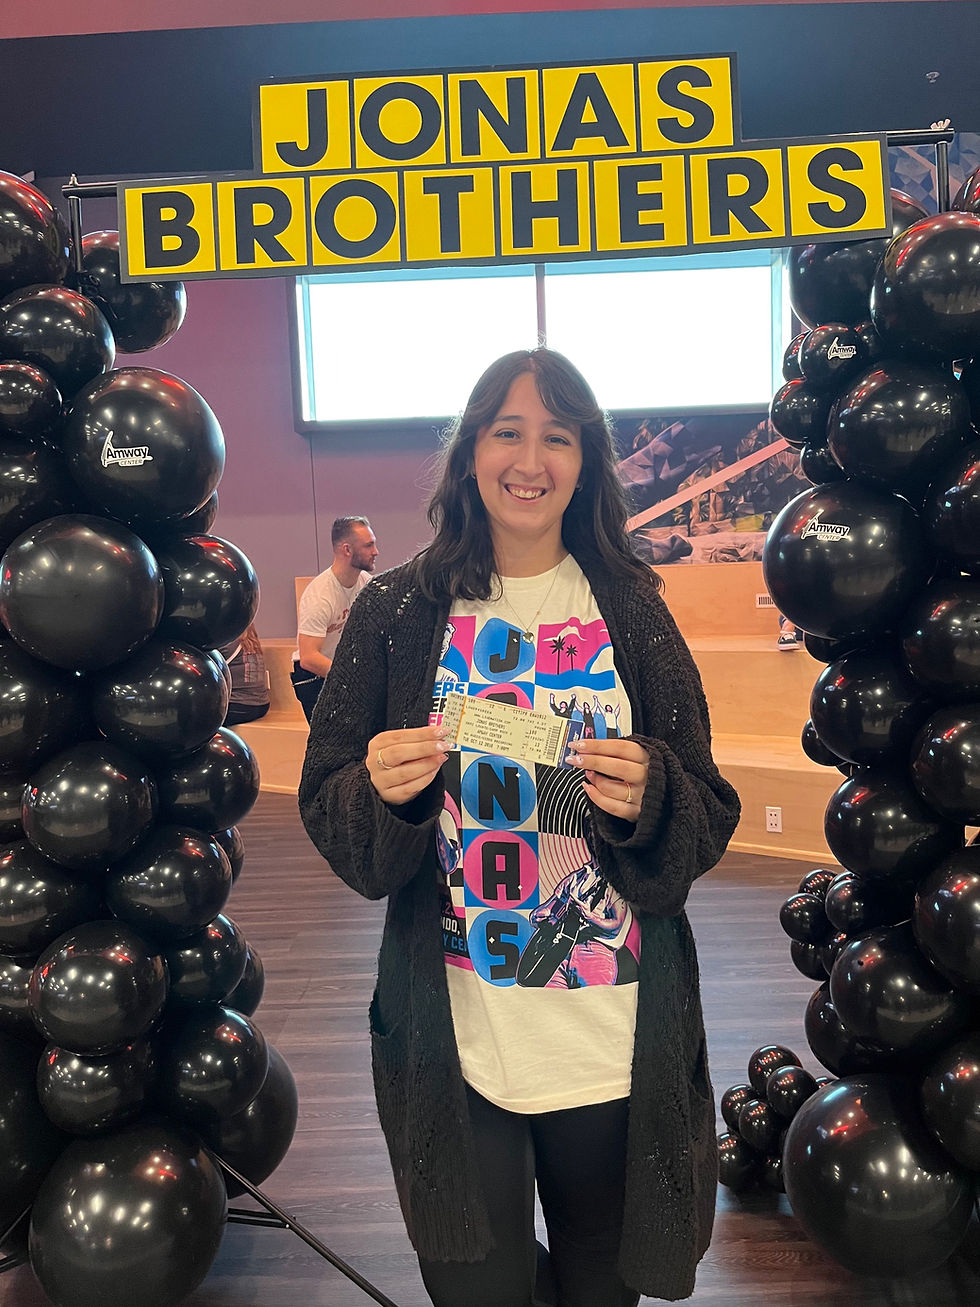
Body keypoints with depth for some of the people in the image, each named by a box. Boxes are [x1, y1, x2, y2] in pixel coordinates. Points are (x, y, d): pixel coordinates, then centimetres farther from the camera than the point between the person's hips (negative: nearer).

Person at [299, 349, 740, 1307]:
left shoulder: (631, 611, -1)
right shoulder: (399, 611, -3)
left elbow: (710, 822, 1)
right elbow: (325, 809, -1)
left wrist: (647, 800, -20)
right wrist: (385, 794, -21)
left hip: (614, 1036, 1)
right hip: (452, 1031, -1)